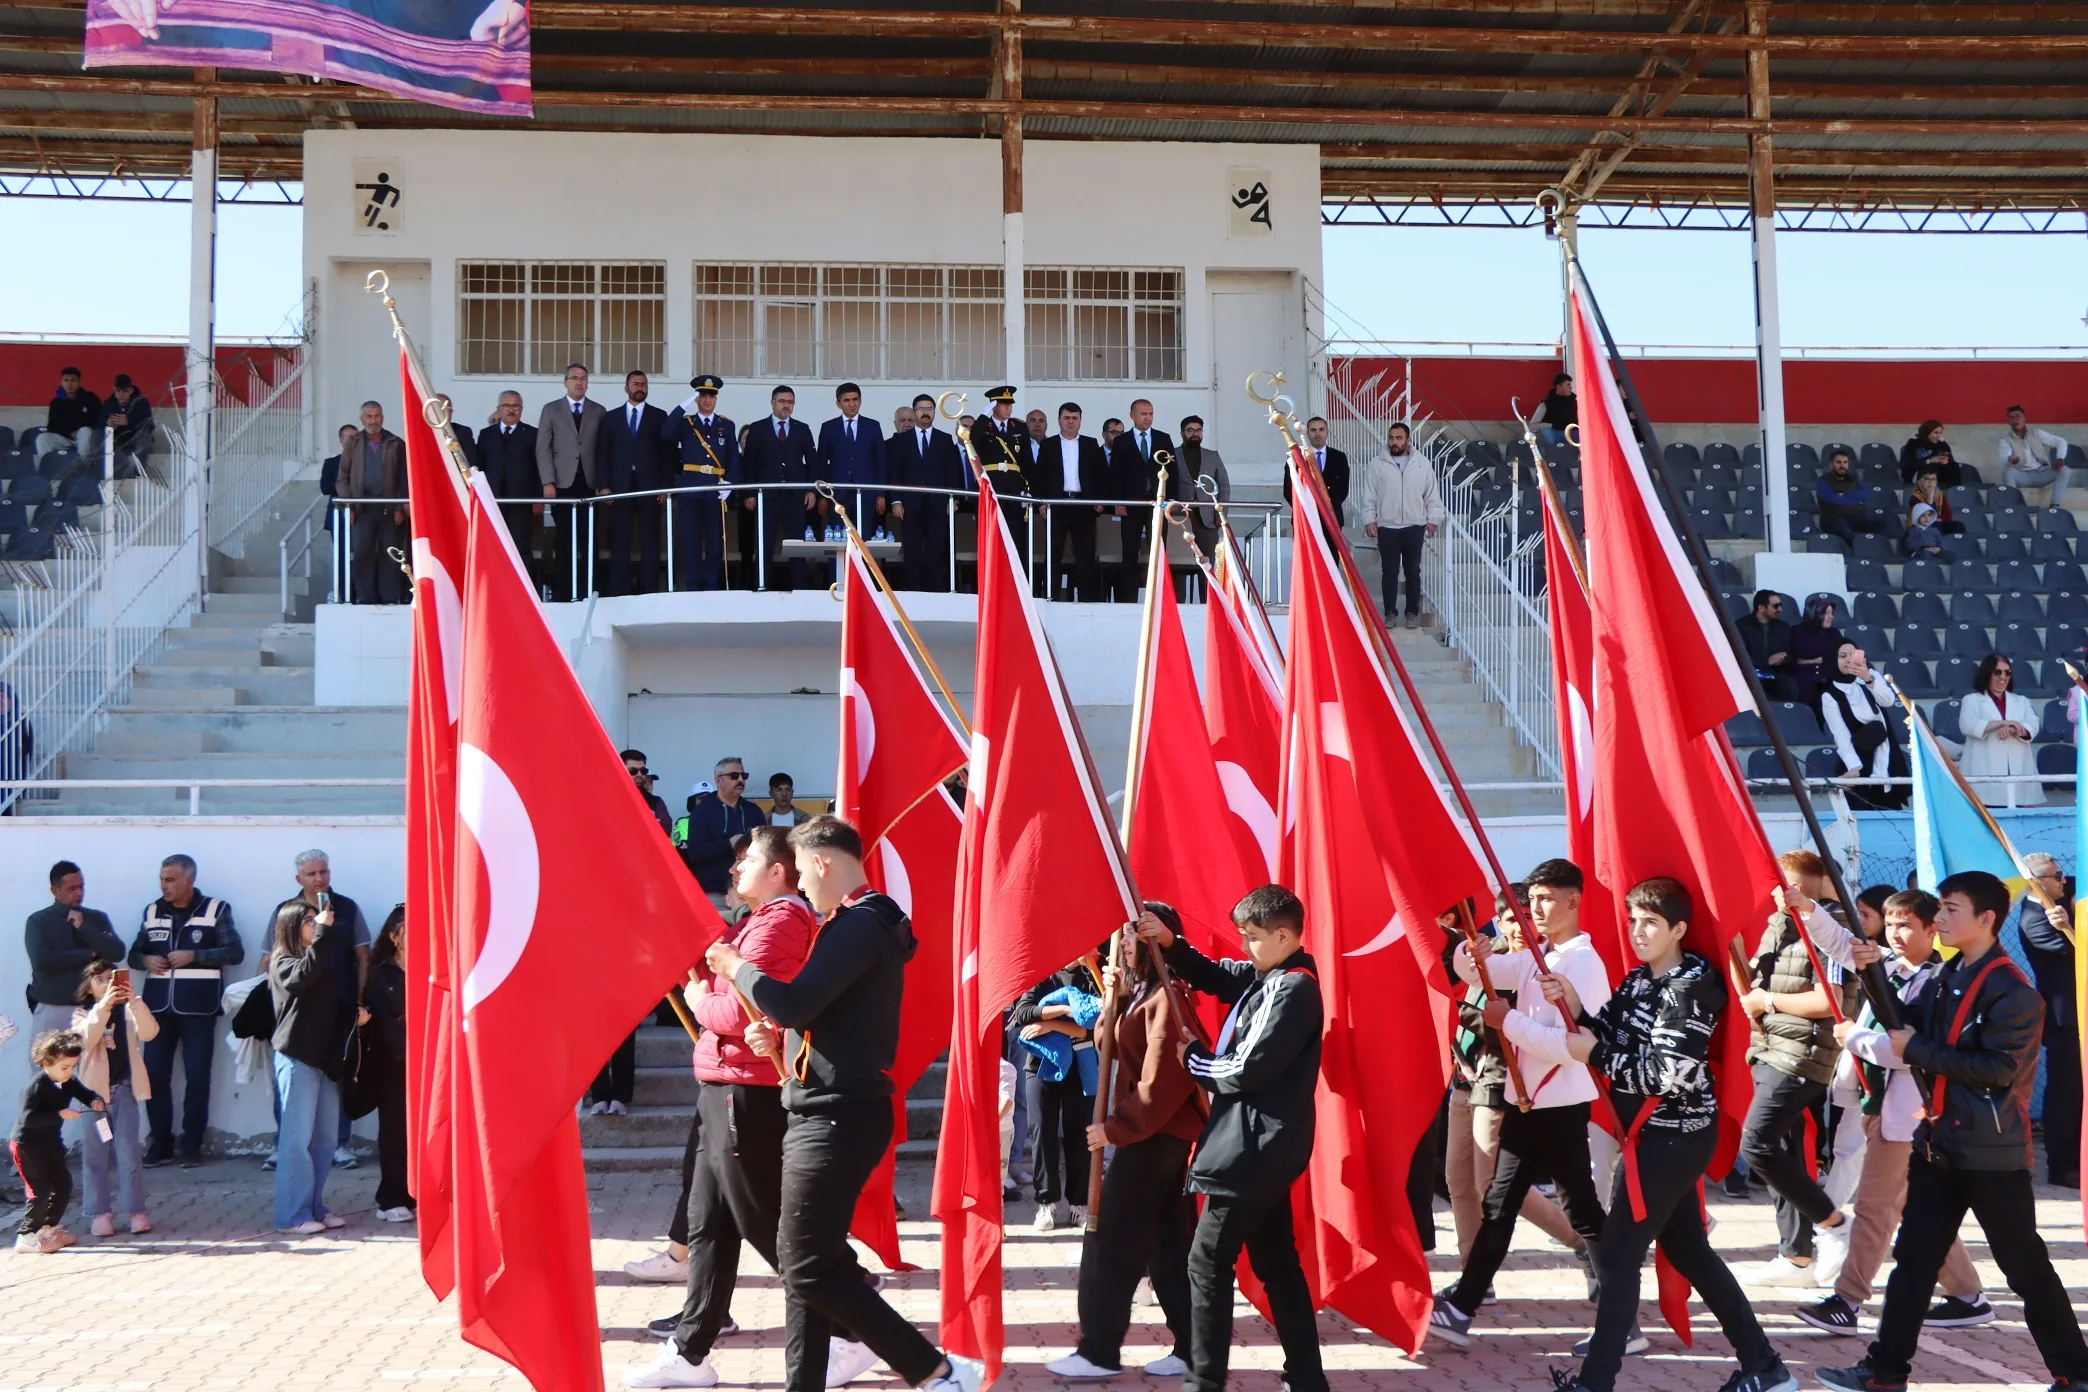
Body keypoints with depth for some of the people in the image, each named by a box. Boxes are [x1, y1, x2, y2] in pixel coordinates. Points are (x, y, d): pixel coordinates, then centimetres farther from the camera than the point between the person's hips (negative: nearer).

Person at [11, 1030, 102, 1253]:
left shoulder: (68, 1083, -2)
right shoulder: (36, 1086, -24)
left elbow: (85, 1094, 12)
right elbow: (27, 1118, -31)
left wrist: (95, 1101, -12)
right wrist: (60, 1115, -36)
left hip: (49, 1142, 8)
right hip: (27, 1144, -8)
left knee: (63, 1184, 10)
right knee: (40, 1190, -11)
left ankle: (49, 1228, 26)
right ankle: (26, 1237, -1)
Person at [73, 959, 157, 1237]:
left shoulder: (128, 1011, 5)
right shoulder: (82, 1014, 1)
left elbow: (149, 1032, -13)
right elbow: (87, 1038, -19)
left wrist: (135, 1002, -28)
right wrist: (104, 1005, -32)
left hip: (124, 1089, 0)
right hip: (94, 1090, 0)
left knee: (129, 1152, -1)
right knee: (95, 1155, 4)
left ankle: (137, 1211, 2)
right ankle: (100, 1213, 9)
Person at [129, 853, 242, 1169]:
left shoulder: (215, 910, 1)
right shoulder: (152, 912, 12)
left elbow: (235, 952, -6)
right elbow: (133, 955, 16)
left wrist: (193, 956, -15)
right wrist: (146, 960, -7)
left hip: (198, 1008, -3)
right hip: (158, 1006, 3)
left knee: (197, 1076, -1)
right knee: (154, 1074, 1)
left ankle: (192, 1144, 6)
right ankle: (160, 1142, 11)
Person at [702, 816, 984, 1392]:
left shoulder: (858, 925, -17)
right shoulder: (867, 922, 17)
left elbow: (793, 1003, -25)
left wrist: (735, 965, -9)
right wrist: (779, 1034, 7)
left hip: (836, 1117, -11)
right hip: (835, 1112, 11)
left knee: (809, 1266, -9)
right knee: (805, 1260, 13)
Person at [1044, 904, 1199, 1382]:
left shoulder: (1165, 997, -17)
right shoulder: (1143, 994, 14)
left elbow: (1163, 1080, -22)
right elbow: (1115, 1047, 16)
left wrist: (1118, 1127, -18)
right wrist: (1115, 996, 3)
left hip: (1155, 1136, -10)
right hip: (1161, 1133, 10)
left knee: (1109, 1240, -5)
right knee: (1168, 1242, 10)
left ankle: (1099, 1352, 0)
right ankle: (1191, 1347, 14)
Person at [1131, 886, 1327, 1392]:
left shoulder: (1292, 989, -19)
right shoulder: (1265, 977, 9)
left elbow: (1244, 1071, -22)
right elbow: (1213, 977, 22)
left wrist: (1192, 1061, -5)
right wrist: (1170, 943, 4)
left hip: (1253, 1151, -10)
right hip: (1264, 1149, 10)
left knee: (1209, 1263, -4)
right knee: (1278, 1263, 14)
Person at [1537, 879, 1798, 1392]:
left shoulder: (1692, 987, -16)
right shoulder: (1637, 980, 11)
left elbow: (1668, 1075, -21)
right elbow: (1612, 1043, 9)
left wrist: (1595, 1053, -16)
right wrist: (1573, 1006, -7)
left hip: (1673, 1138, -10)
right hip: (1663, 1136, 10)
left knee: (1617, 1258, -6)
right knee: (1688, 1250, 16)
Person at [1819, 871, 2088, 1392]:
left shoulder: (2013, 992, -17)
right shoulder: (1945, 980, 9)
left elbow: (1999, 1067, -23)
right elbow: (1906, 1023, 5)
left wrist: (1916, 1050, -19)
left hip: (1992, 1153, -8)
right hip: (1938, 1142, 8)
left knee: (2027, 1268, 4)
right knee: (1913, 1259, 10)